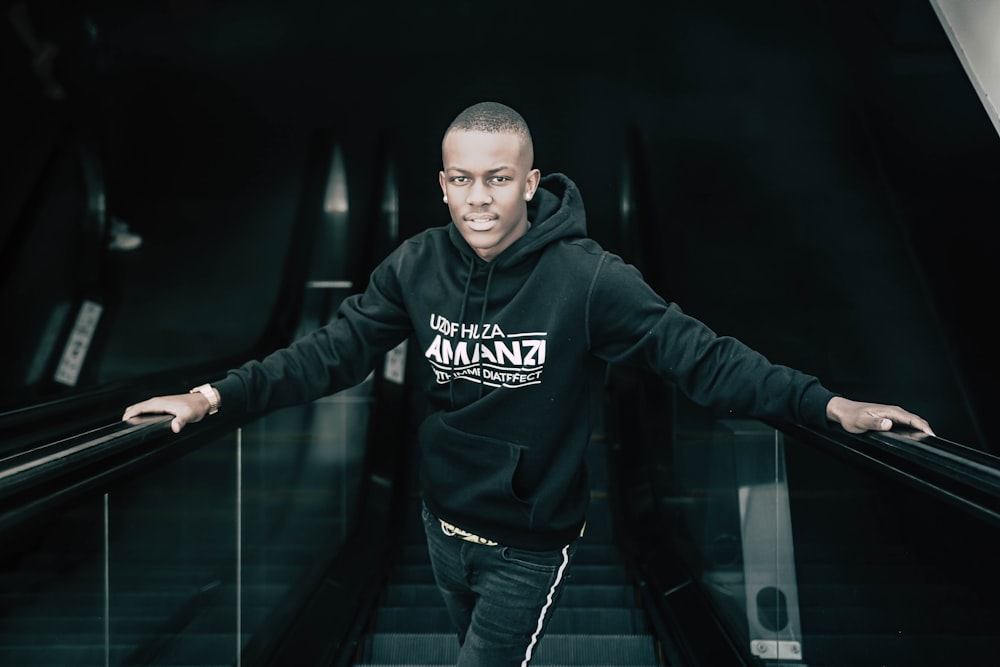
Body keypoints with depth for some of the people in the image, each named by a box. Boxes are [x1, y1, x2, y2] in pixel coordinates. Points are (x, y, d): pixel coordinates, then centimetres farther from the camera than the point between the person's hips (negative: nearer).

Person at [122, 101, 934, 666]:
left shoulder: (585, 276, -22)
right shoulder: (417, 265, -10)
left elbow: (698, 353, -21)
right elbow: (334, 350, -7)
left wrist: (823, 404, -28)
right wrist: (220, 395, -15)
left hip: (529, 546, -4)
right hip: (444, 527, 5)